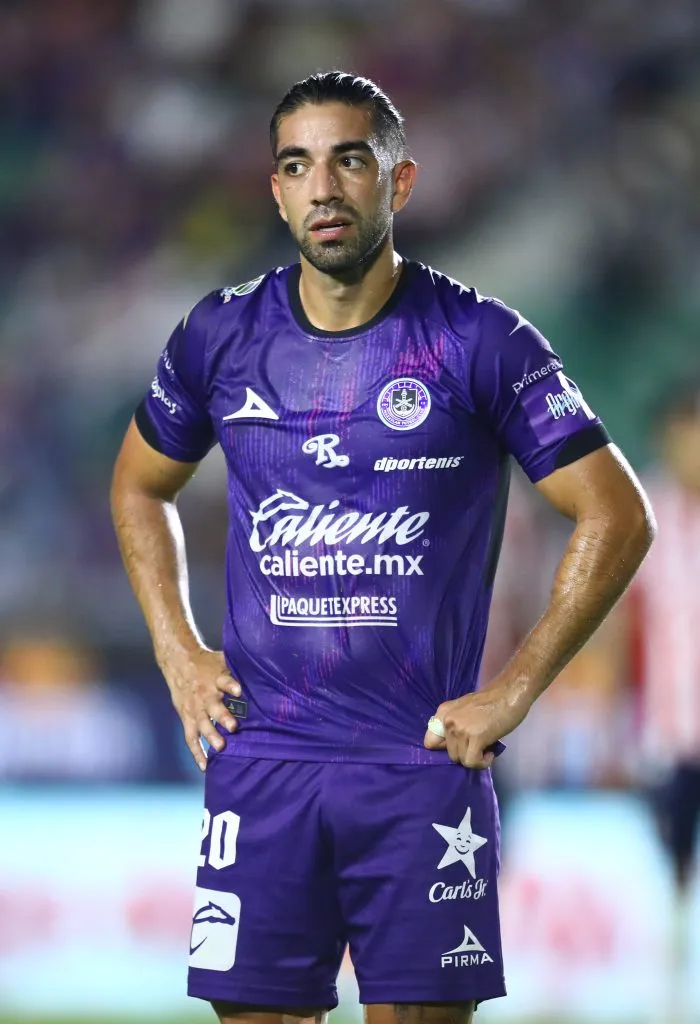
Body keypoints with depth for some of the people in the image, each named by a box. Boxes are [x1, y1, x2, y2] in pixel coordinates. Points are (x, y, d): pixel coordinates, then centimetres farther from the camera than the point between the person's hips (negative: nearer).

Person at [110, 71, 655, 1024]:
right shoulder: (221, 336, 5)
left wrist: (514, 690, -6)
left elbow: (618, 516, -2)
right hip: (260, 759, 2)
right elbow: (138, 487, 22)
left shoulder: (479, 342, -5)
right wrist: (177, 652, 9)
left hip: (423, 763, -2)